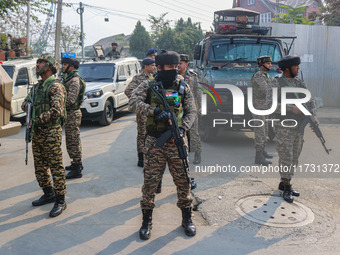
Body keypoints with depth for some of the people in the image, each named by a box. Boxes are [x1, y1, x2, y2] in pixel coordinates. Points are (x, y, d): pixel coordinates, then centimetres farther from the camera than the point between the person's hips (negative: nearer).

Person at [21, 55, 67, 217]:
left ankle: (60, 201, 6)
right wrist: (32, 108, -3)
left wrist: (38, 119, -16)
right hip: (37, 133, 9)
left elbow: (57, 110, -22)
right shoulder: (37, 87, 16)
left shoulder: (55, 86, -12)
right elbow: (24, 104, 20)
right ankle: (49, 194, 32)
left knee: (56, 168, -3)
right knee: (40, 168, 16)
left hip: (51, 133, -9)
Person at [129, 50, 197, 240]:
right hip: (154, 142, -1)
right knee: (150, 182, 4)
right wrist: (154, 111, -26)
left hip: (176, 142, 2)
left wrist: (183, 128, -13)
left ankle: (187, 219, 27)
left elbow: (191, 112, 6)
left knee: (183, 181, 8)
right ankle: (147, 221, 21)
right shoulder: (148, 86, 2)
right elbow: (133, 103, -13)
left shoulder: (183, 87, 7)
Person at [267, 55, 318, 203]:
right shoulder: (276, 83, -6)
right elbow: (270, 104, -16)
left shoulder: (300, 83, 13)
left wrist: (313, 116, -4)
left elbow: (309, 101, 14)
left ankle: (284, 184, 24)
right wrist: (291, 108, -22)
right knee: (286, 157, -3)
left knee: (294, 158, 11)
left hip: (299, 127, 7)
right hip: (284, 128, -6)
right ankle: (286, 189, 7)